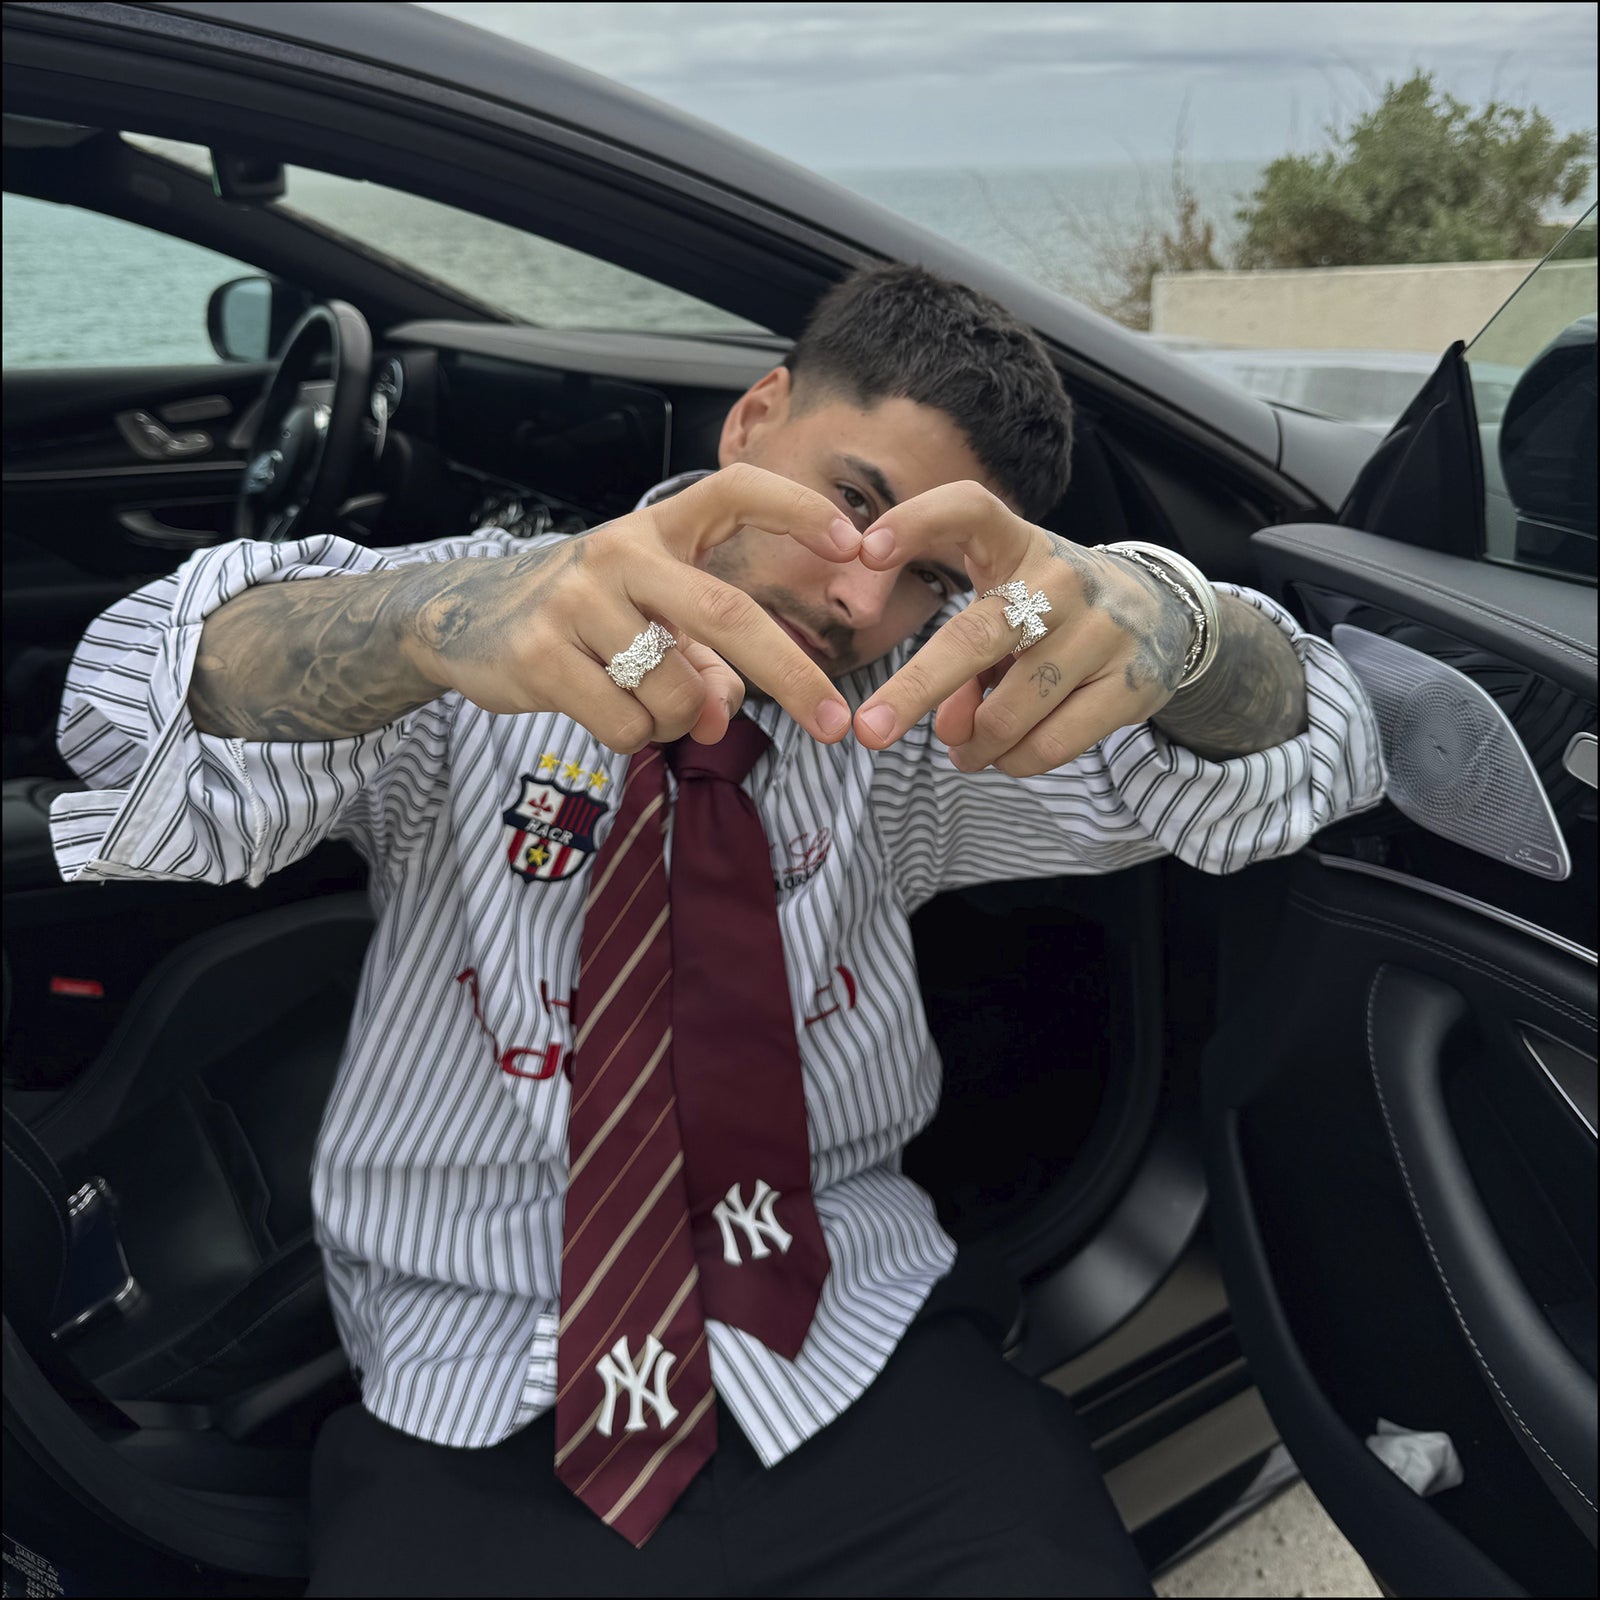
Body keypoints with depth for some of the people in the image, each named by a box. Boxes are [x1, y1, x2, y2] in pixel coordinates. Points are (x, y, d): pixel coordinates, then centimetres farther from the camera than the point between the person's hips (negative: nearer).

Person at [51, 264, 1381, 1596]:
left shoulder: (913, 714, 5)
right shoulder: (481, 631, -1)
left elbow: (1296, 752, -6)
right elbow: (146, 715, -18)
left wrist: (1155, 617, -30)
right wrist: (437, 620, -39)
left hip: (852, 1373, 1)